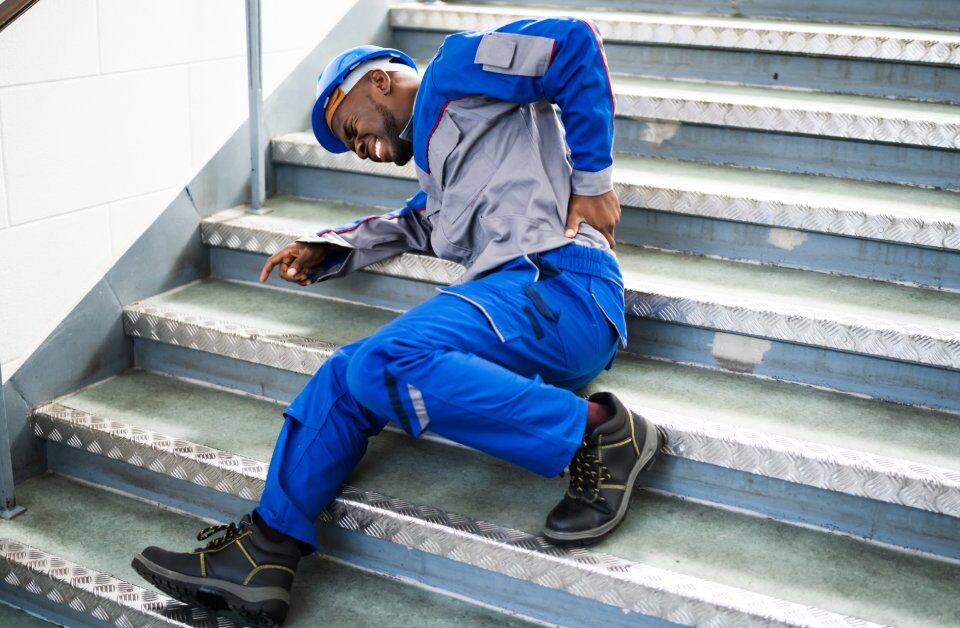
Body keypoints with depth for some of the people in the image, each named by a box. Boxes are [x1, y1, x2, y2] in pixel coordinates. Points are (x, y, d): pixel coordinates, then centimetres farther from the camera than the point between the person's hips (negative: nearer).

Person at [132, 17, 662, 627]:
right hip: (516, 298, 9)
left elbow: (573, 41, -5)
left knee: (385, 365, -29)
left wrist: (594, 178, -6)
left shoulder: (456, 67, 6)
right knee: (344, 376, 3)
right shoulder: (441, 165, 33)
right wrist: (325, 251, 28)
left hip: (558, 285, -9)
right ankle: (266, 554, 1)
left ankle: (596, 433, -21)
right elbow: (413, 223, 44)